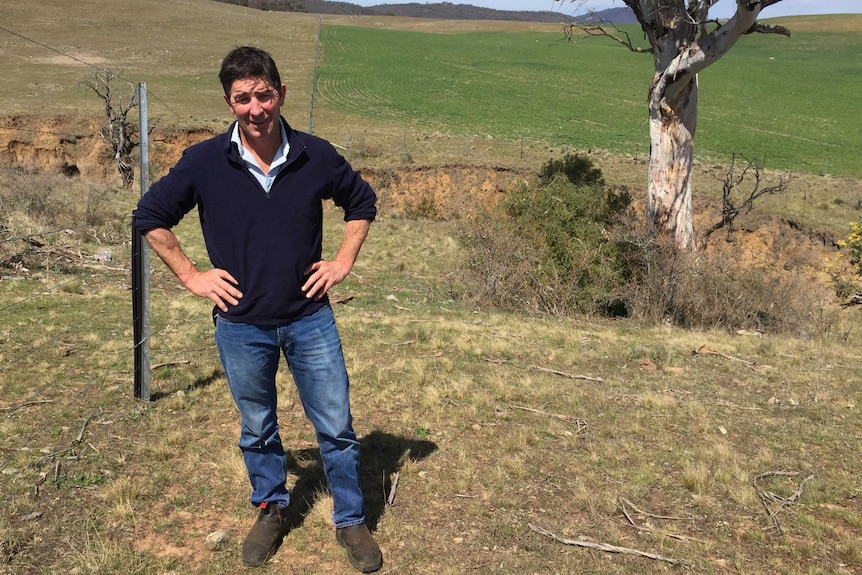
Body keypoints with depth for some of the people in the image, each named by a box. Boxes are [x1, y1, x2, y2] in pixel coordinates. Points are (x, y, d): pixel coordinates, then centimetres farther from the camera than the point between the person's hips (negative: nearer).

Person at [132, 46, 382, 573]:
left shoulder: (316, 155, -8)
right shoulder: (204, 162, -10)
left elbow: (362, 202, 9)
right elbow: (150, 217, 3)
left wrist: (344, 261, 0)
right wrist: (191, 275, -3)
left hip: (310, 318, 0)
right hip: (242, 325, 0)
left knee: (336, 427, 8)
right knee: (257, 430, 18)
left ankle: (352, 521, 28)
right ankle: (272, 511, 41)